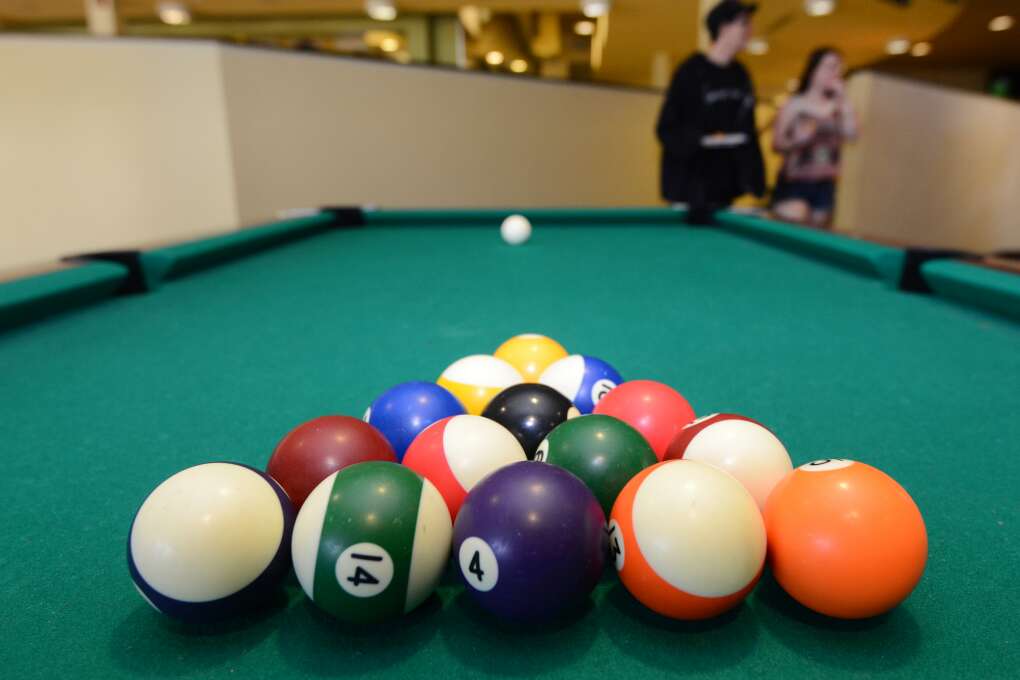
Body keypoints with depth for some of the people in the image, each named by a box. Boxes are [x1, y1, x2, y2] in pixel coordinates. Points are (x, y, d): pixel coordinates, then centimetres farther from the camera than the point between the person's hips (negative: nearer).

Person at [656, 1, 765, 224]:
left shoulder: (741, 75, 14)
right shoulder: (692, 71, -6)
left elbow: (748, 128, 15)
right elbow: (666, 129, -10)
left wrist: (755, 176, 8)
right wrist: (702, 140, -23)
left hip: (726, 181, 6)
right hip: (693, 183, -6)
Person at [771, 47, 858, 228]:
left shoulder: (838, 107, 7)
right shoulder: (794, 104, 0)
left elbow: (852, 134, -8)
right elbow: (776, 144, -3)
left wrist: (843, 99, -7)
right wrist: (797, 140, -23)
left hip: (825, 186, 4)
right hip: (794, 183, -3)